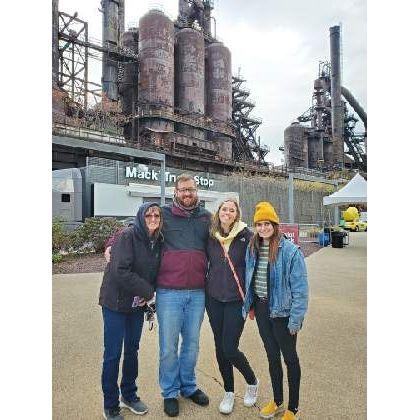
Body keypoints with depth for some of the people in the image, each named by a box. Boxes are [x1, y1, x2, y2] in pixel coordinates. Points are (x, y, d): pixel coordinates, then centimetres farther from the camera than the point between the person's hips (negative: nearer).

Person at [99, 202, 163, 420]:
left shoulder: (158, 241, 1)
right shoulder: (126, 236, -19)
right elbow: (120, 271, -26)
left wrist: (149, 293, -5)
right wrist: (147, 291, -18)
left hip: (138, 304, 6)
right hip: (115, 303, -5)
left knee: (132, 350, 18)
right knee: (113, 354, 5)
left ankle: (129, 395, 38)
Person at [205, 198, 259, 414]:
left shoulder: (246, 236, -9)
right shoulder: (211, 236, 1)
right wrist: (204, 290, 11)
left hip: (236, 300, -4)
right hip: (214, 299, 4)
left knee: (229, 349, -3)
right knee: (219, 347, 12)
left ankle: (252, 382, 28)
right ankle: (229, 392, 34)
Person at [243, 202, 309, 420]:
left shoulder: (290, 250, -17)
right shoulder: (252, 248, 0)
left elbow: (300, 287, -15)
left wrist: (296, 318, -16)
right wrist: (250, 305, 9)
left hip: (281, 310, -5)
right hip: (261, 308, 5)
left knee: (289, 357, 14)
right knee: (272, 355, 21)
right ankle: (277, 401, 42)